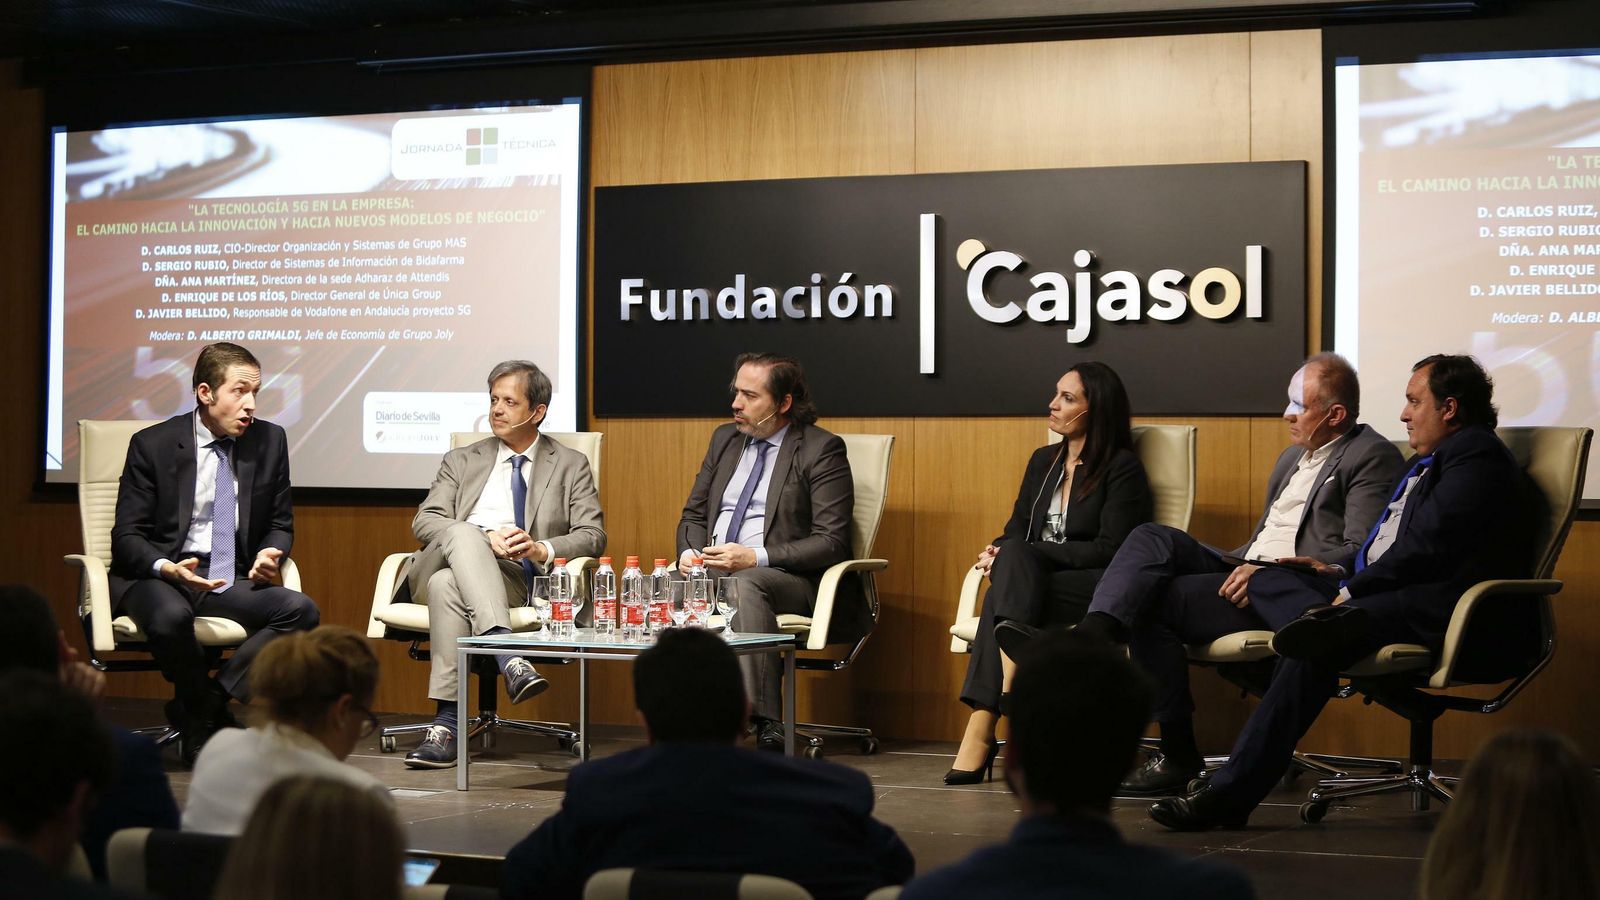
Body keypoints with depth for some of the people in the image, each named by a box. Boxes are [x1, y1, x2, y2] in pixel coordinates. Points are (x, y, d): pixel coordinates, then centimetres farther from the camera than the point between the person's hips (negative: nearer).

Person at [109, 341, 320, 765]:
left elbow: (280, 523, 15)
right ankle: (204, 714, -10)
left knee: (300, 610, -24)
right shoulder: (153, 444, -3)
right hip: (157, 577, -4)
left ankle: (200, 709, -17)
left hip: (231, 581, 4)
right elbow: (127, 536, -4)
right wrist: (166, 568, -26)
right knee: (170, 618, -39)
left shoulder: (269, 440, 6)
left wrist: (270, 554, -10)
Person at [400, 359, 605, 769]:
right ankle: (509, 657, -51)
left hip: (512, 577, -2)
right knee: (463, 534, -36)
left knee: (447, 586, -36)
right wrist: (484, 539, -12)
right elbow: (424, 522, 8)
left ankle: (446, 724, -41)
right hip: (438, 564, 2)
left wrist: (542, 550, -15)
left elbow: (592, 535, 8)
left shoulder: (570, 466, 20)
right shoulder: (462, 462, 24)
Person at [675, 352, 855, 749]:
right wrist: (689, 552, -1)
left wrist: (756, 558, -20)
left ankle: (765, 727, -42)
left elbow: (831, 542, -10)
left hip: (787, 579, -5)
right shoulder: (725, 438, 18)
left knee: (745, 585, -38)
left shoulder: (822, 449, -2)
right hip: (711, 569, 5)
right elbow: (693, 515, 23)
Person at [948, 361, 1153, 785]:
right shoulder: (1043, 460, 20)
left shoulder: (1122, 468, -1)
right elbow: (1016, 529, 18)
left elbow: (1108, 550, -11)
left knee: (1016, 559, -33)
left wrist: (1019, 555, -17)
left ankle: (981, 729, -42)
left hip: (1100, 591, -5)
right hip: (1032, 583, 5)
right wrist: (998, 552, -8)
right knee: (1012, 554, -30)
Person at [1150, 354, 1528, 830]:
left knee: (1314, 651, -31)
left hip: (1436, 608, -11)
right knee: (1266, 579, -3)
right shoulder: (1429, 461, 27)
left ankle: (1230, 794, -36)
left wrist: (1354, 589, -11)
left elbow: (1426, 548, -18)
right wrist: (1344, 575, 12)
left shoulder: (1475, 457, -7)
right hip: (1391, 592, 11)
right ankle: (1323, 617, -40)